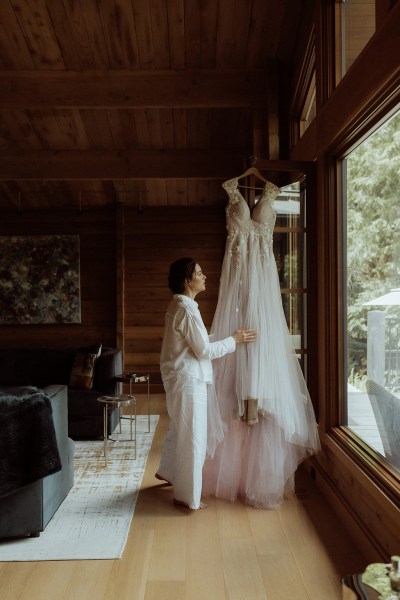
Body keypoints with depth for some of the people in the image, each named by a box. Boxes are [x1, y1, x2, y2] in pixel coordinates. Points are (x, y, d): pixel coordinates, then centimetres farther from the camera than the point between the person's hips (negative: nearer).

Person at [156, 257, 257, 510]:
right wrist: (234, 340, -9)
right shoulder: (187, 309, -21)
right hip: (188, 379, -10)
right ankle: (187, 495, 13)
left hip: (180, 377, 10)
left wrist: (229, 339, 18)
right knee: (192, 437, 0)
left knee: (178, 429, 25)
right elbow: (204, 350, -20)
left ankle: (167, 471, 44)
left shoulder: (178, 305, 10)